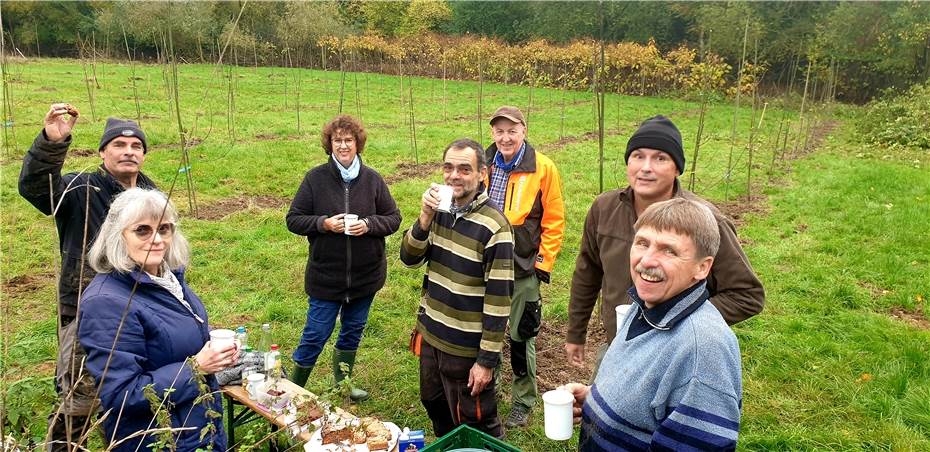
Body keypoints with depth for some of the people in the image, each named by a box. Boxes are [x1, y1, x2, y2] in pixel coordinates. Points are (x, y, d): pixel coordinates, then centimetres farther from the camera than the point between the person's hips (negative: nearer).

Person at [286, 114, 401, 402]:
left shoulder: (372, 179, -3)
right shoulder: (315, 178, -7)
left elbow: (393, 218, 1)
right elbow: (293, 219, -4)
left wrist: (369, 225, -18)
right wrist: (324, 223, -20)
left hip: (366, 275, 3)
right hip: (325, 277, -3)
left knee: (353, 331, 19)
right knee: (315, 335, 5)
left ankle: (343, 383, 41)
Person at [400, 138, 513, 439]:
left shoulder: (494, 227, -20)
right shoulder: (440, 210, 0)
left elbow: (499, 298, -18)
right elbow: (410, 259, 1)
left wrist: (487, 360, -16)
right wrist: (425, 218, -16)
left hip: (466, 347, -6)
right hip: (430, 335, 7)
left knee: (474, 428, 10)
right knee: (434, 404, 25)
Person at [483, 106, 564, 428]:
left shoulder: (543, 168, -10)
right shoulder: (483, 164, 0)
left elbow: (554, 221, -7)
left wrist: (544, 264, -9)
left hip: (522, 269, -3)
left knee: (521, 337, 9)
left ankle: (523, 402, 28)